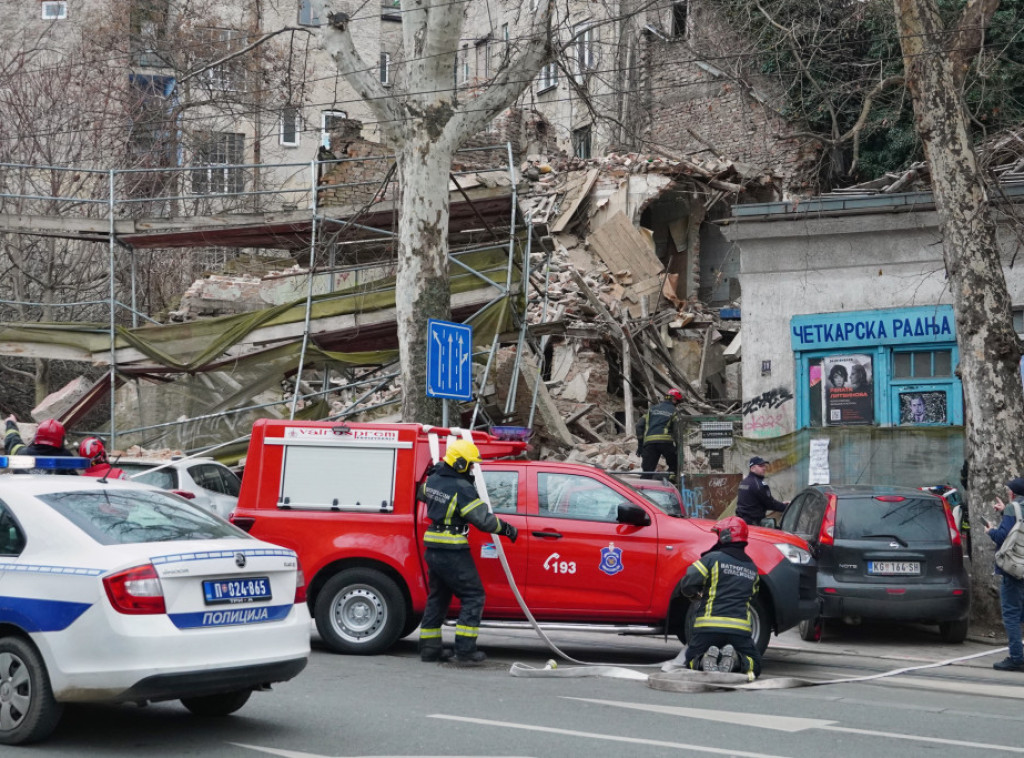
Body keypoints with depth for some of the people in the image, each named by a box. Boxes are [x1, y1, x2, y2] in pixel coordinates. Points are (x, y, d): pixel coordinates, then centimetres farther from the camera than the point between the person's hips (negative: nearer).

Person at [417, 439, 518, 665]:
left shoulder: (433, 479, 5)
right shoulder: (462, 489, -19)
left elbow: (423, 494, 29)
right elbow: (483, 519, -17)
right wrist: (506, 529, -4)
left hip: (432, 550, 8)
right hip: (452, 552, -8)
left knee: (437, 597, 18)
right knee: (473, 596, 0)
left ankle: (429, 647, 20)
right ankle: (465, 650, -6)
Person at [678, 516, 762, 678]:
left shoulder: (713, 558, -2)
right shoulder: (752, 568, 15)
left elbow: (688, 585, -8)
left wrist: (696, 596, 14)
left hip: (708, 627, -2)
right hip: (739, 629, 2)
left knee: (691, 661, 17)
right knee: (754, 666, 18)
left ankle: (704, 659, -18)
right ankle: (735, 660, -16)